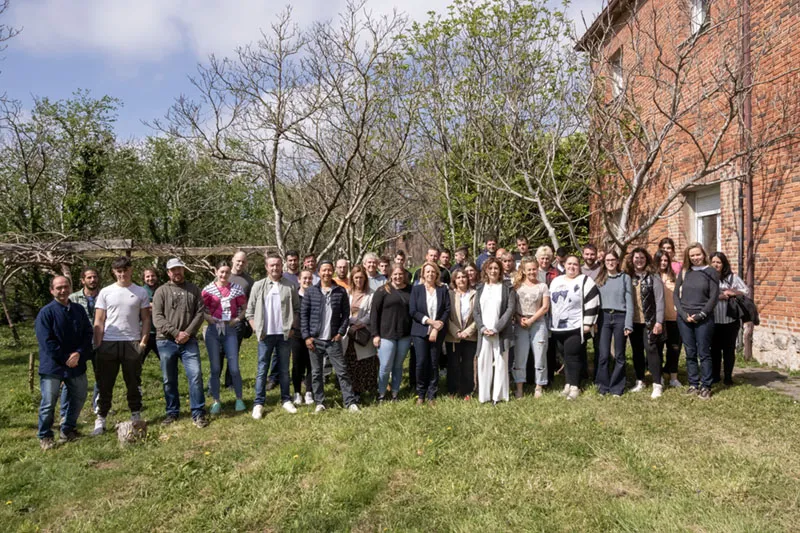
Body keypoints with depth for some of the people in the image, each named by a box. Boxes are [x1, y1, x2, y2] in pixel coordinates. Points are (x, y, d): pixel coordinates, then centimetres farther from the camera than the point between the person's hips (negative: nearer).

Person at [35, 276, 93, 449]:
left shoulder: (79, 310, 5)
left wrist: (78, 353, -13)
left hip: (76, 365, 5)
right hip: (52, 366, -5)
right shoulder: (46, 312, -10)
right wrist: (65, 358, -16)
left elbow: (87, 333, 3)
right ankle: (44, 437, 17)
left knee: (79, 398, 13)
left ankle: (67, 430, 30)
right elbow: (46, 341, -15)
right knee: (48, 403, 0)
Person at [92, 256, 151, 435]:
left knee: (133, 382, 10)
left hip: (132, 343, 0)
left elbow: (145, 319, 7)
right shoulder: (105, 292, 4)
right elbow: (98, 322, 4)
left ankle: (136, 417, 23)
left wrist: (143, 341, -3)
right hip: (108, 343, 0)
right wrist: (97, 346, -3)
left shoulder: (141, 293, 4)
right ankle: (101, 419, 16)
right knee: (105, 383, 5)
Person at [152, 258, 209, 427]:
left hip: (189, 341, 0)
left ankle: (198, 413, 2)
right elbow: (157, 318, -6)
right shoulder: (161, 291, 3)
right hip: (166, 342, 0)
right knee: (169, 380, 9)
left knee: (196, 375, -7)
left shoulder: (193, 289, 9)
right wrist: (176, 333, -15)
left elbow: (200, 313, 2)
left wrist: (188, 333, -11)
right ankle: (172, 412, 24)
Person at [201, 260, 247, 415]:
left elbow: (244, 307, 9)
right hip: (213, 330, 0)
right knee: (215, 368, 6)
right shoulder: (208, 289, 2)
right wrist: (208, 317, -10)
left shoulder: (236, 288, 3)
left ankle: (239, 399, 16)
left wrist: (238, 318, -6)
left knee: (234, 367, -1)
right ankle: (216, 401, 17)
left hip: (230, 330, 0)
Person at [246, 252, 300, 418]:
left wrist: (292, 327, -3)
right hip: (266, 334, 0)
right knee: (262, 370, 4)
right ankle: (258, 403, 10)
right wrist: (256, 329, -5)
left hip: (284, 334, 1)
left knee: (284, 369, 10)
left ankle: (286, 400, 21)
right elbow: (250, 311, 2)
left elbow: (297, 309, 5)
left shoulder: (290, 286, 1)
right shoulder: (259, 286, 0)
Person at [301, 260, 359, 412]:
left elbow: (345, 314, 4)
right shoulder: (310, 291, 1)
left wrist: (340, 333, -5)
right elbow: (304, 314, 2)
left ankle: (350, 402, 6)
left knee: (342, 371, 0)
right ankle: (319, 402, 20)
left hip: (333, 339, -1)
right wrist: (306, 336, -4)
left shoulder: (341, 292, 1)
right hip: (314, 339, 1)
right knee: (316, 373, 9)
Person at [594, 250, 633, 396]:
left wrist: (628, 324, -7)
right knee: (603, 355, -2)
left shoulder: (625, 278, 5)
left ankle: (617, 387, 15)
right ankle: (603, 386, 10)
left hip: (620, 317, -1)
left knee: (619, 355, 5)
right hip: (604, 317, 1)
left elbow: (629, 302, 1)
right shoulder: (599, 279, 11)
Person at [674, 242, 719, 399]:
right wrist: (683, 314, -6)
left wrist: (700, 315, -12)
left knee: (703, 353, 0)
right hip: (684, 319, 3)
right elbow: (676, 294, 6)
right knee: (690, 353, 8)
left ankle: (706, 386, 8)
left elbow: (714, 297, -5)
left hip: (704, 319, -3)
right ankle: (693, 384, 17)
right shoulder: (684, 272, 8)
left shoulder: (711, 272, 0)